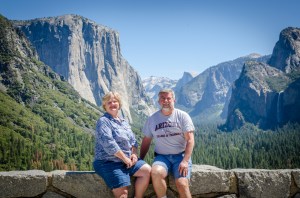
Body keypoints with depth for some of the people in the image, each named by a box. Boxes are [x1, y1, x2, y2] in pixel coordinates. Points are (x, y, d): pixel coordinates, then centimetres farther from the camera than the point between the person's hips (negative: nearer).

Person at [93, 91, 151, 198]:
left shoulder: (123, 122, 18)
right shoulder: (103, 121, -8)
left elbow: (133, 140, 17)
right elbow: (108, 143, -19)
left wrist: (134, 154, -3)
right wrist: (125, 158, -17)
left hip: (127, 160, 8)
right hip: (108, 162, -8)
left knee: (147, 170, -10)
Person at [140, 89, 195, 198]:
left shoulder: (182, 116, 1)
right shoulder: (152, 119, 9)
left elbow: (190, 140, -5)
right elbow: (146, 141, 14)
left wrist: (185, 161, -16)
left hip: (181, 155, -1)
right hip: (162, 156, 2)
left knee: (182, 184, -25)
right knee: (155, 172, -31)